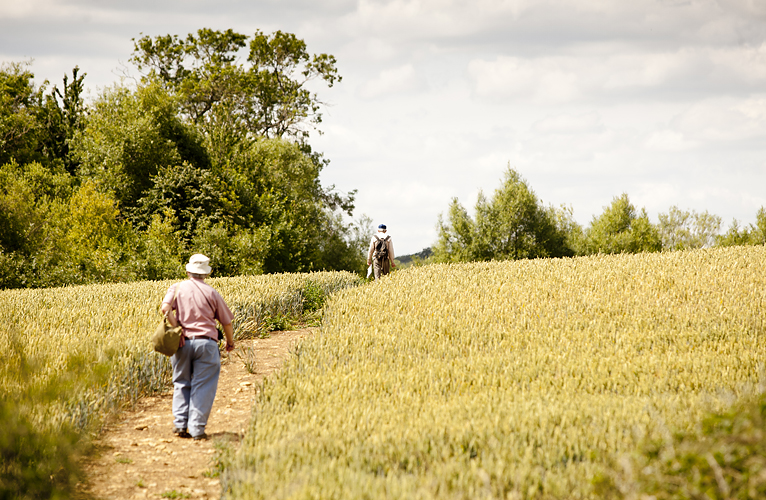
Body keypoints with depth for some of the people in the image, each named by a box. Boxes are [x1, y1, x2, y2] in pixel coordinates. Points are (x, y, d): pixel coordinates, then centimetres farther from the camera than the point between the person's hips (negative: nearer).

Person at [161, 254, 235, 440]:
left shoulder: (177, 288, 6)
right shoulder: (211, 293, 4)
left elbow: (165, 309, -14)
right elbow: (226, 321, 10)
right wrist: (230, 342, 25)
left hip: (183, 342, 2)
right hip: (206, 343, -2)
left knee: (182, 383, 14)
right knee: (203, 386, 1)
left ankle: (180, 424, 6)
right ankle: (197, 428, -4)